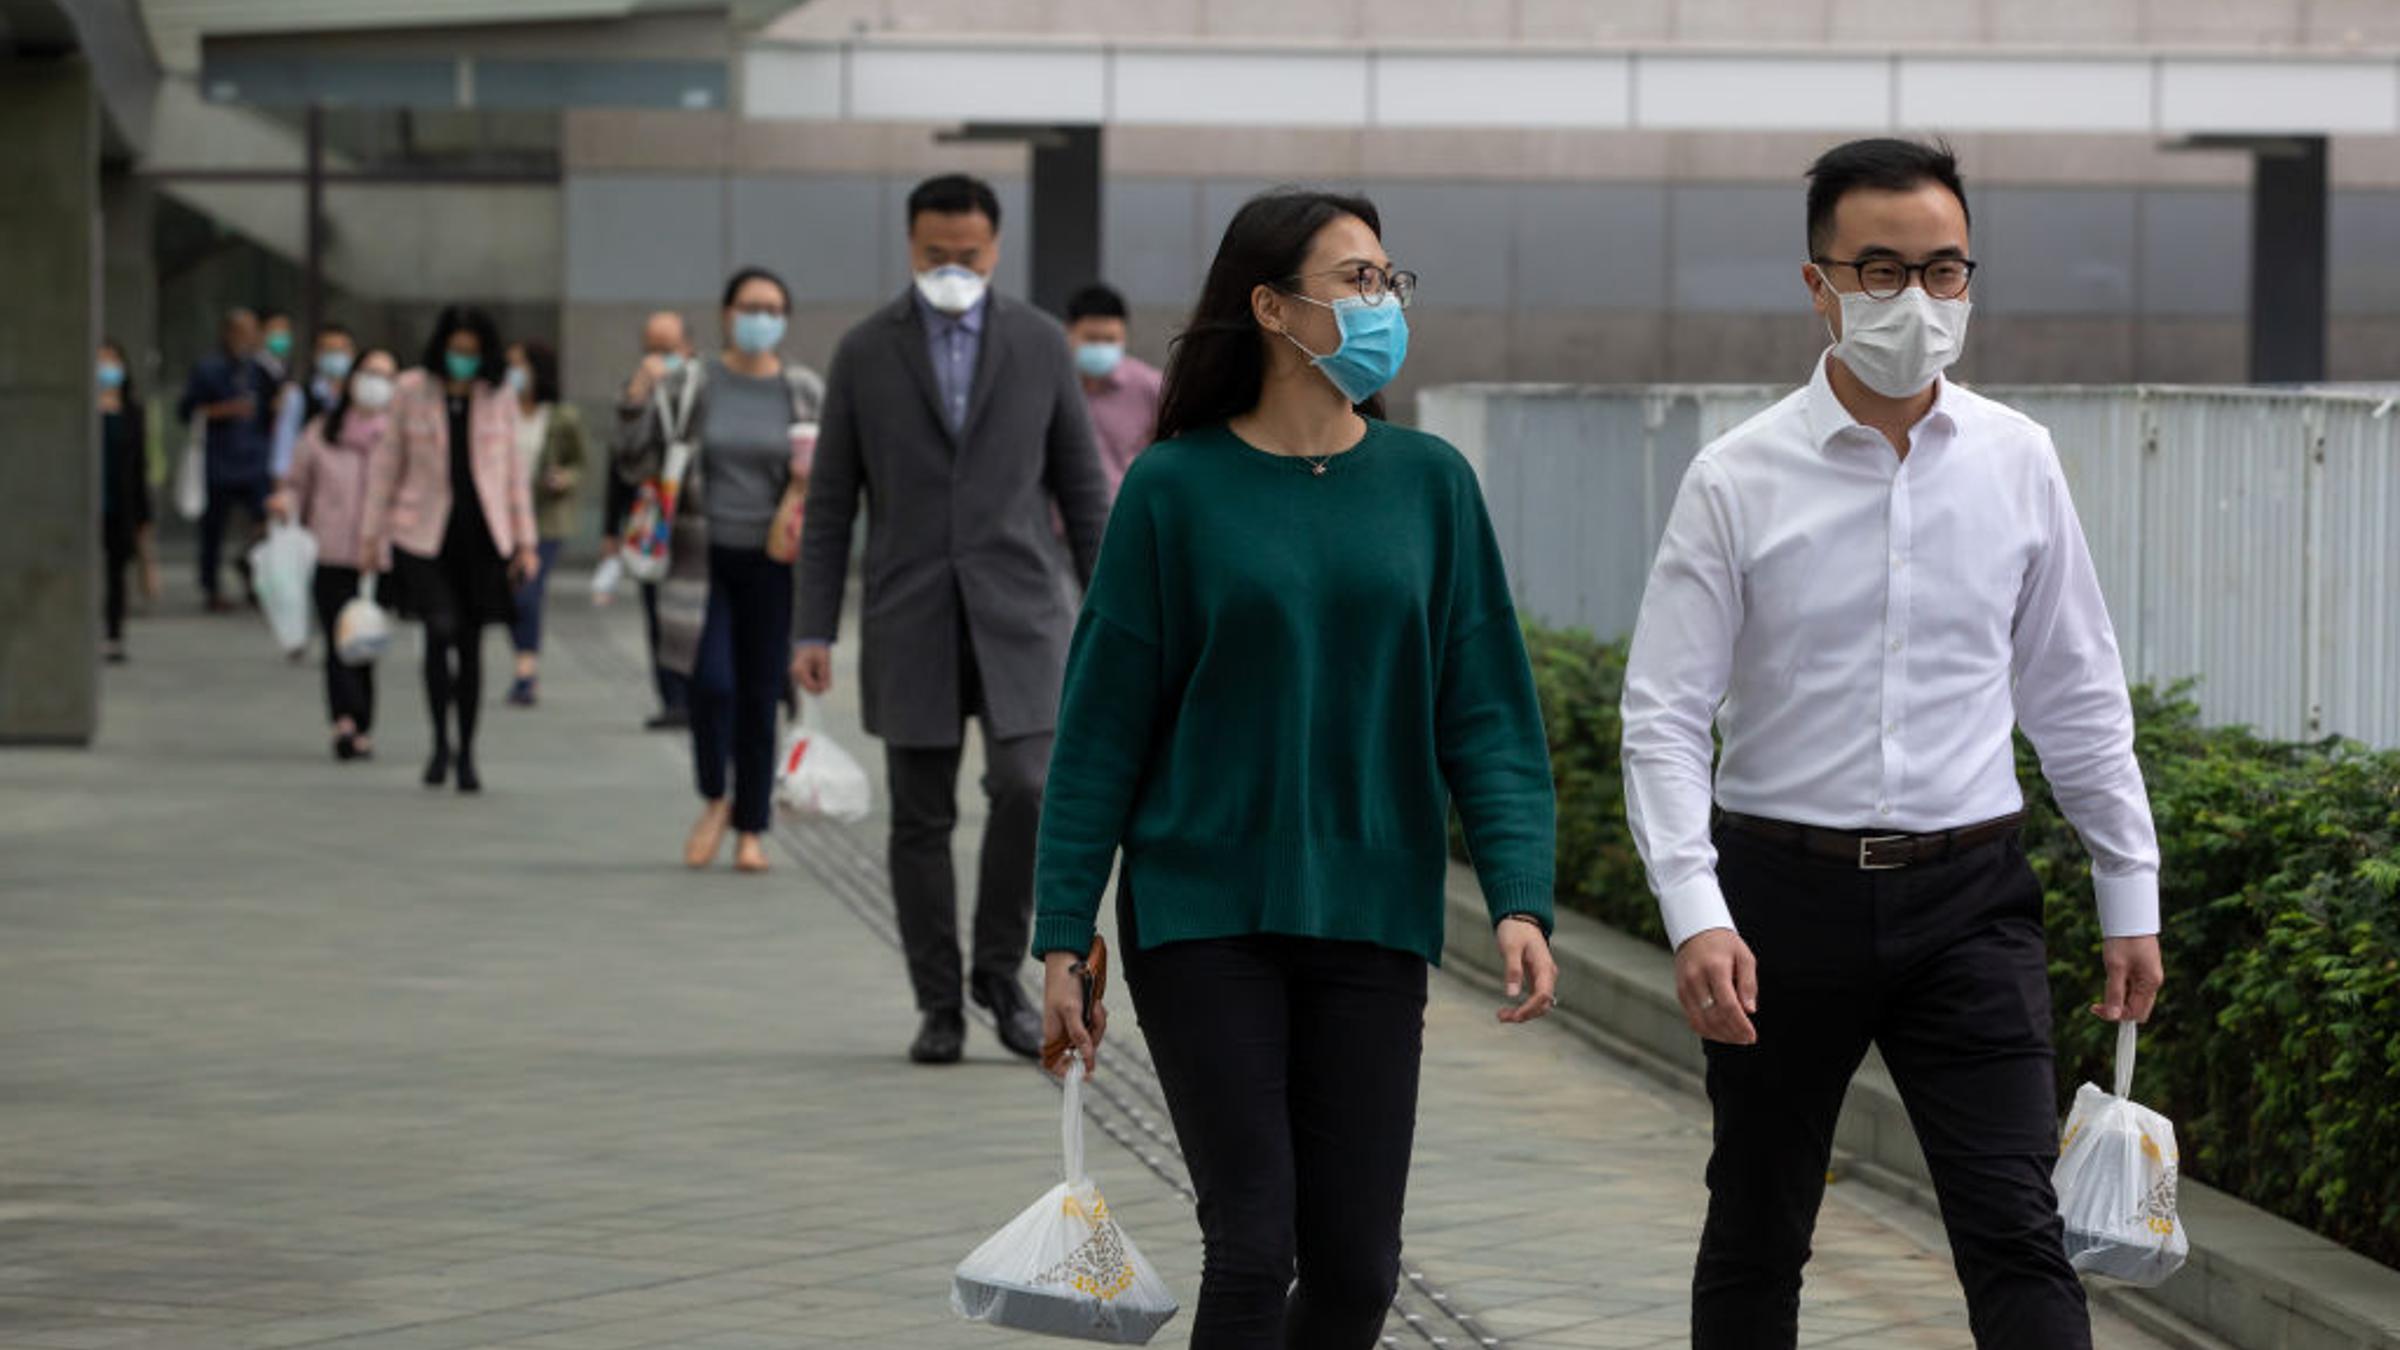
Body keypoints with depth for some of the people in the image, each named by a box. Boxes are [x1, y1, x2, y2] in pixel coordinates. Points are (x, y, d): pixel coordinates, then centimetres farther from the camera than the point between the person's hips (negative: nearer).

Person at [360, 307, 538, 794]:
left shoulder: (499, 397, 6)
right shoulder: (411, 392, 2)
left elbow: (513, 474, 12)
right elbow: (388, 466, 7)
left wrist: (525, 541, 8)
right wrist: (372, 535, 5)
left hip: (482, 535, 2)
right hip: (425, 534, -2)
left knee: (471, 644, 4)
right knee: (441, 629, -17)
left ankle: (466, 754, 14)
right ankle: (441, 741, -1)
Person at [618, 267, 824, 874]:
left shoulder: (804, 391, 4)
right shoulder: (690, 387, 1)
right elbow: (635, 465, 0)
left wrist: (814, 477, -8)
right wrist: (635, 406, -15)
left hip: (770, 565, 1)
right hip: (703, 560, -1)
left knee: (760, 698, 2)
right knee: (712, 684, -14)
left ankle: (751, 829, 14)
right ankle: (714, 800, 12)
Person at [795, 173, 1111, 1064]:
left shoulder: (1040, 344, 5)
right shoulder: (865, 353, 3)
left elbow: (1082, 487, 8)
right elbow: (830, 503, 5)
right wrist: (815, 631, -1)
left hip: (1017, 614, 0)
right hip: (911, 618, 0)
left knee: (1027, 789, -15)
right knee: (921, 820, 2)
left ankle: (1000, 971, 4)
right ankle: (939, 1006, 11)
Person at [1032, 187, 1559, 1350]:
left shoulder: (1428, 482, 4)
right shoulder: (1177, 488, -3)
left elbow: (1485, 714, 3)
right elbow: (1104, 722, 0)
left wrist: (1518, 897, -10)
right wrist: (1061, 936, -3)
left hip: (1368, 918, 3)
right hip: (1203, 916, -3)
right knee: (1251, 1249, -9)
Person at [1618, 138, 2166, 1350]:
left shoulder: (2017, 464, 3)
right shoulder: (1738, 484, -5)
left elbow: (2077, 695, 11)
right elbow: (1665, 718, -7)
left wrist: (2130, 896, 10)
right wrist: (1694, 916, -20)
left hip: (1968, 897, 1)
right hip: (1788, 892, -1)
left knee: (2017, 1230, -8)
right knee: (1757, 1238, 12)